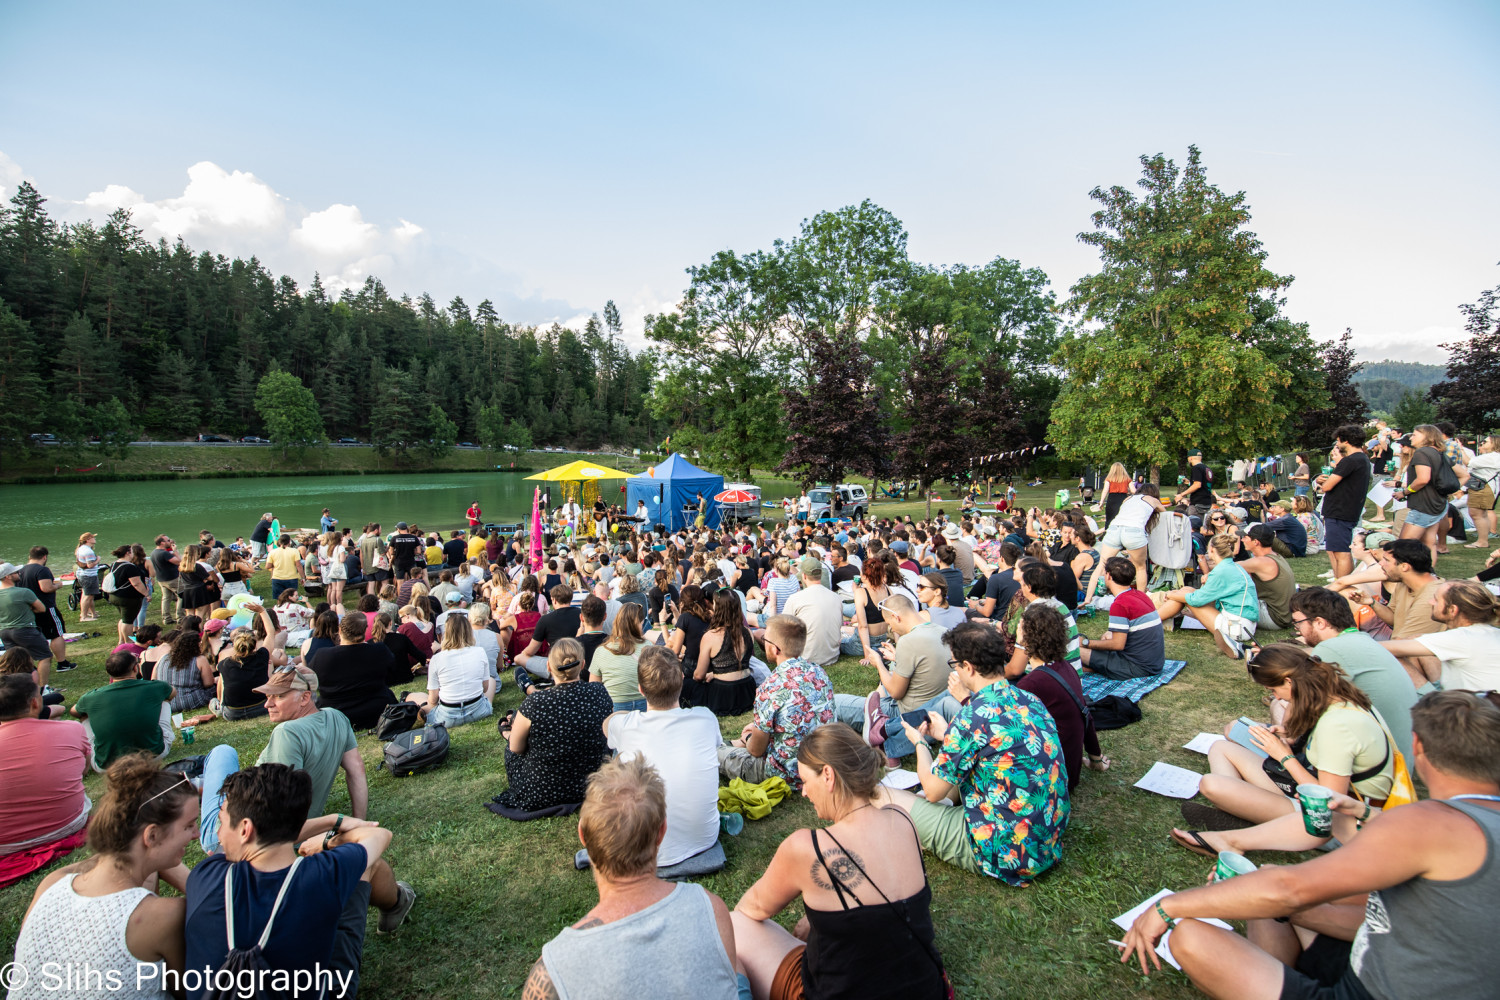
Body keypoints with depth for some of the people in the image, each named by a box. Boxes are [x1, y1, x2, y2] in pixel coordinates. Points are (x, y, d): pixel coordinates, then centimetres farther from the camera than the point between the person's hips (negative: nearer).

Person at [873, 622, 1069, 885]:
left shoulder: (973, 718, -24)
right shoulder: (1030, 700, -1)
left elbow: (933, 791, -11)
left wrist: (919, 742, 7)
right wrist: (947, 734, 25)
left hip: (1004, 855, -8)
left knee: (880, 796, -2)